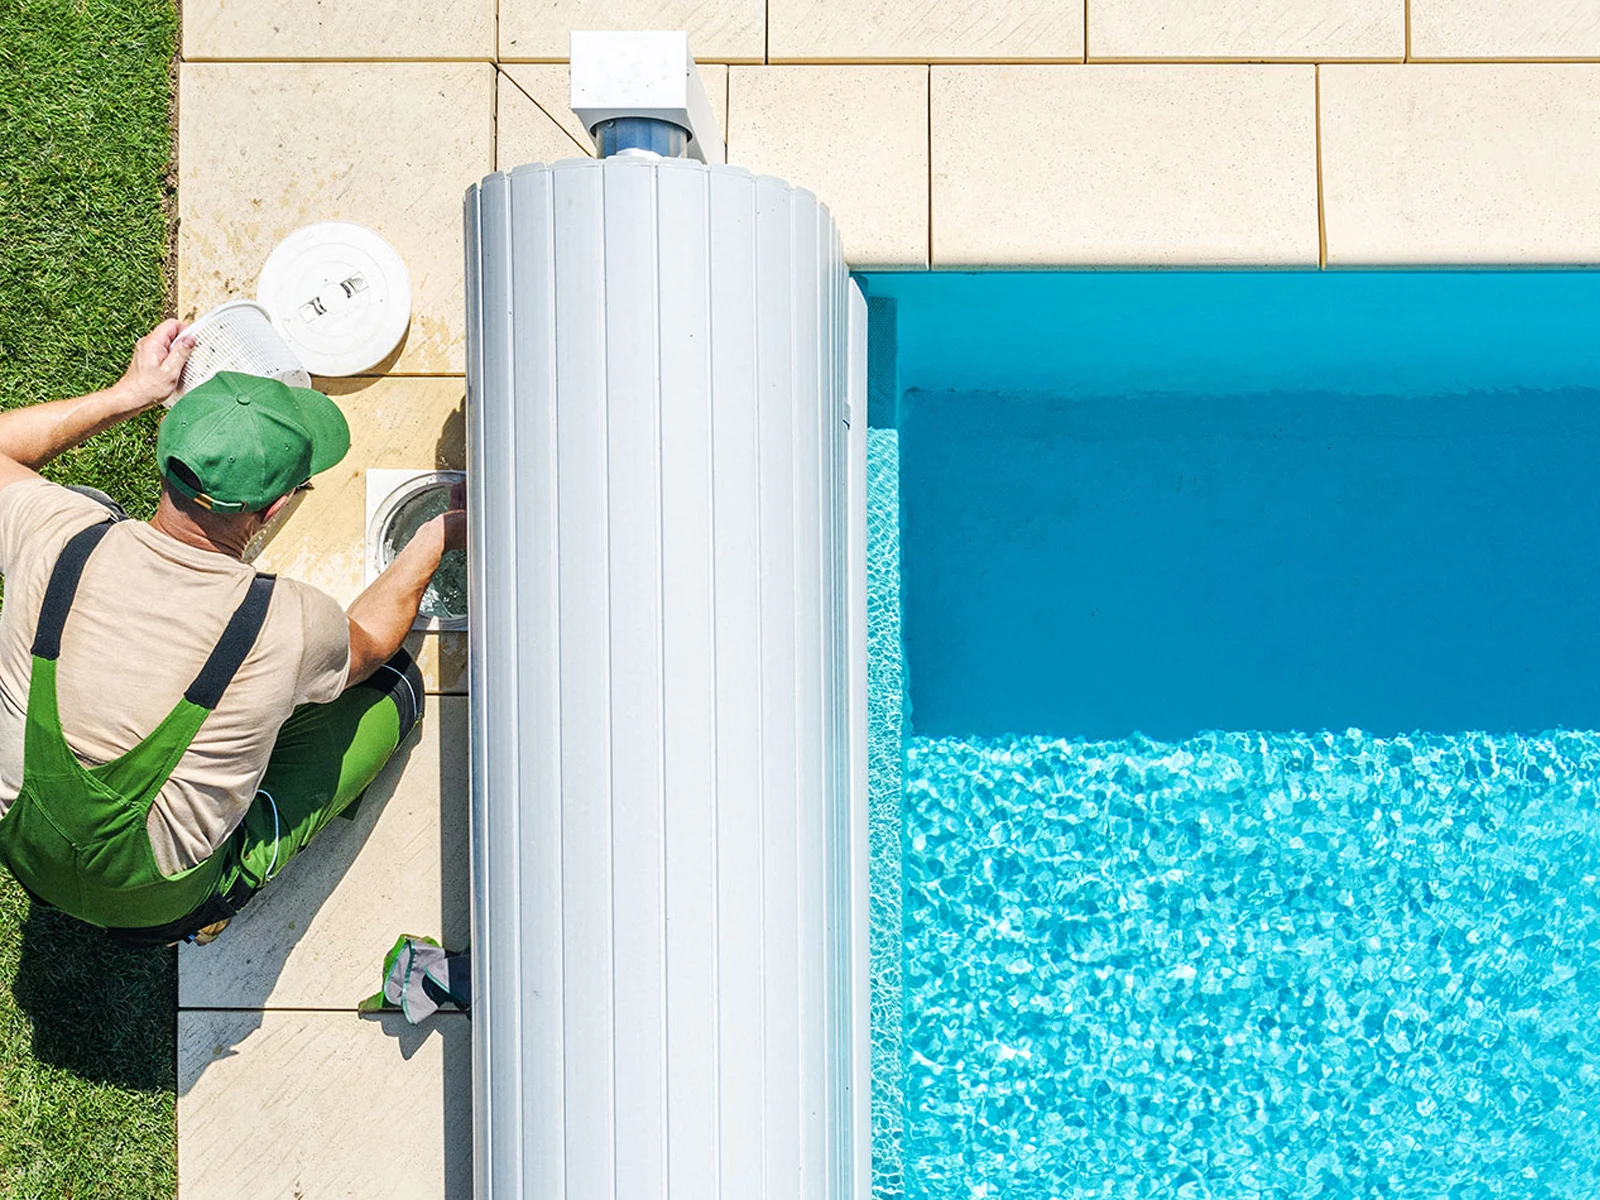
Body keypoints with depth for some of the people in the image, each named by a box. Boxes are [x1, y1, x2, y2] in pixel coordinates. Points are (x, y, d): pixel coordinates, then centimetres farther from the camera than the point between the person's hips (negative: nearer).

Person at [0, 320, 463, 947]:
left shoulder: (62, 541, -25)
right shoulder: (287, 625, -30)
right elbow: (369, 641, -3)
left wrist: (130, 393, 2)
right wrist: (436, 539, 13)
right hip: (162, 909, -3)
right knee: (395, 683, 5)